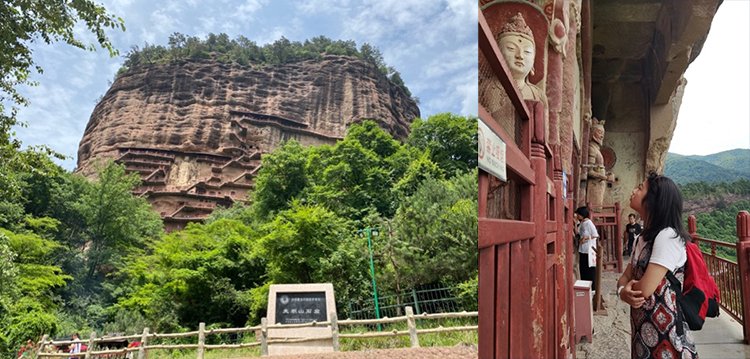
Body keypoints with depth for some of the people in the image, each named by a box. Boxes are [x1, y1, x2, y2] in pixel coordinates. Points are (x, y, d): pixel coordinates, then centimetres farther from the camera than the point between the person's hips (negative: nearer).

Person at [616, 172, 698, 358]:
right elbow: (625, 278, 7)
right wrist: (623, 292, -16)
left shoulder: (667, 236, -20)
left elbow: (644, 289, -26)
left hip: (664, 334, -8)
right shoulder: (642, 238, 10)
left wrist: (628, 286, -3)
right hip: (642, 330, 8)